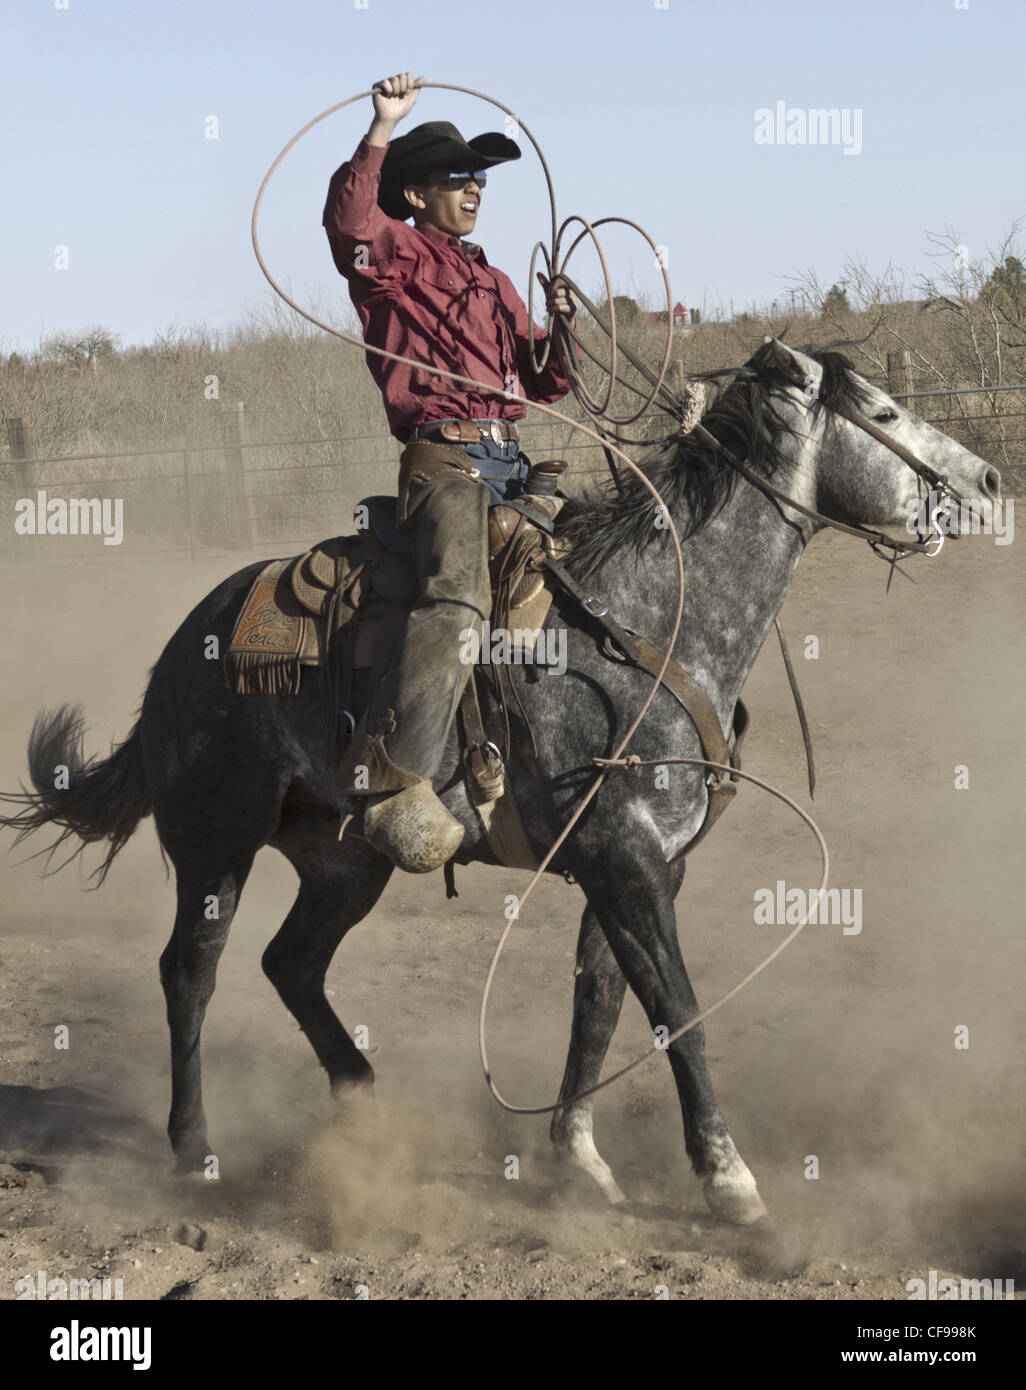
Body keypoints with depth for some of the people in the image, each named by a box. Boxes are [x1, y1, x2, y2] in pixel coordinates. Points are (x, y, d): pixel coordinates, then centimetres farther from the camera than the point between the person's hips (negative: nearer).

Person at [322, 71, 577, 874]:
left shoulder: (493, 282, 29)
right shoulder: (395, 258, 6)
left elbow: (543, 383, 28)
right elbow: (349, 219, -19)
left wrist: (559, 327, 8)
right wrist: (383, 128, -24)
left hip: (511, 461, 9)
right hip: (445, 459, -9)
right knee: (459, 599, -31)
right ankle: (392, 786, -39)